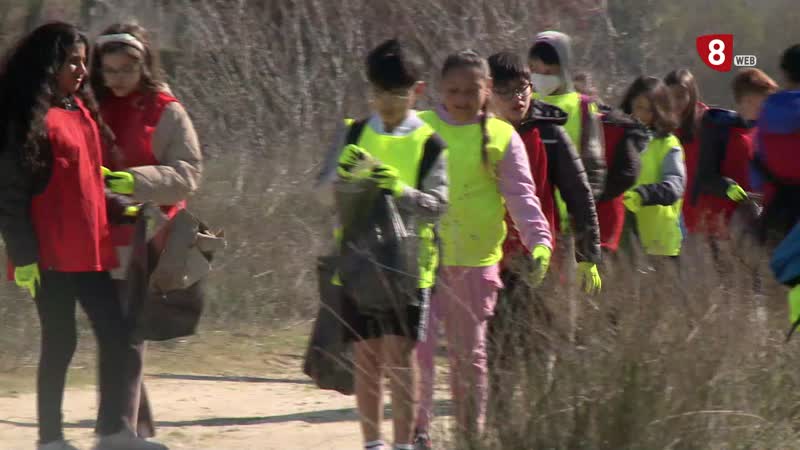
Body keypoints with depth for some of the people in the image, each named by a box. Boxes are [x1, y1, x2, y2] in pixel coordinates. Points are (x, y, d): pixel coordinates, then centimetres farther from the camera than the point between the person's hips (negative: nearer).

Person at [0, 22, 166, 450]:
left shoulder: (81, 110, 15)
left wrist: (120, 208, 16)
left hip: (90, 250, 8)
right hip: (52, 254, -8)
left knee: (115, 335, 5)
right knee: (61, 342, -2)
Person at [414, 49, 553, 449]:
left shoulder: (502, 137, 3)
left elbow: (522, 196, -1)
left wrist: (540, 240, -15)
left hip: (475, 261, 0)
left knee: (470, 354, 10)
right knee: (417, 345, -9)